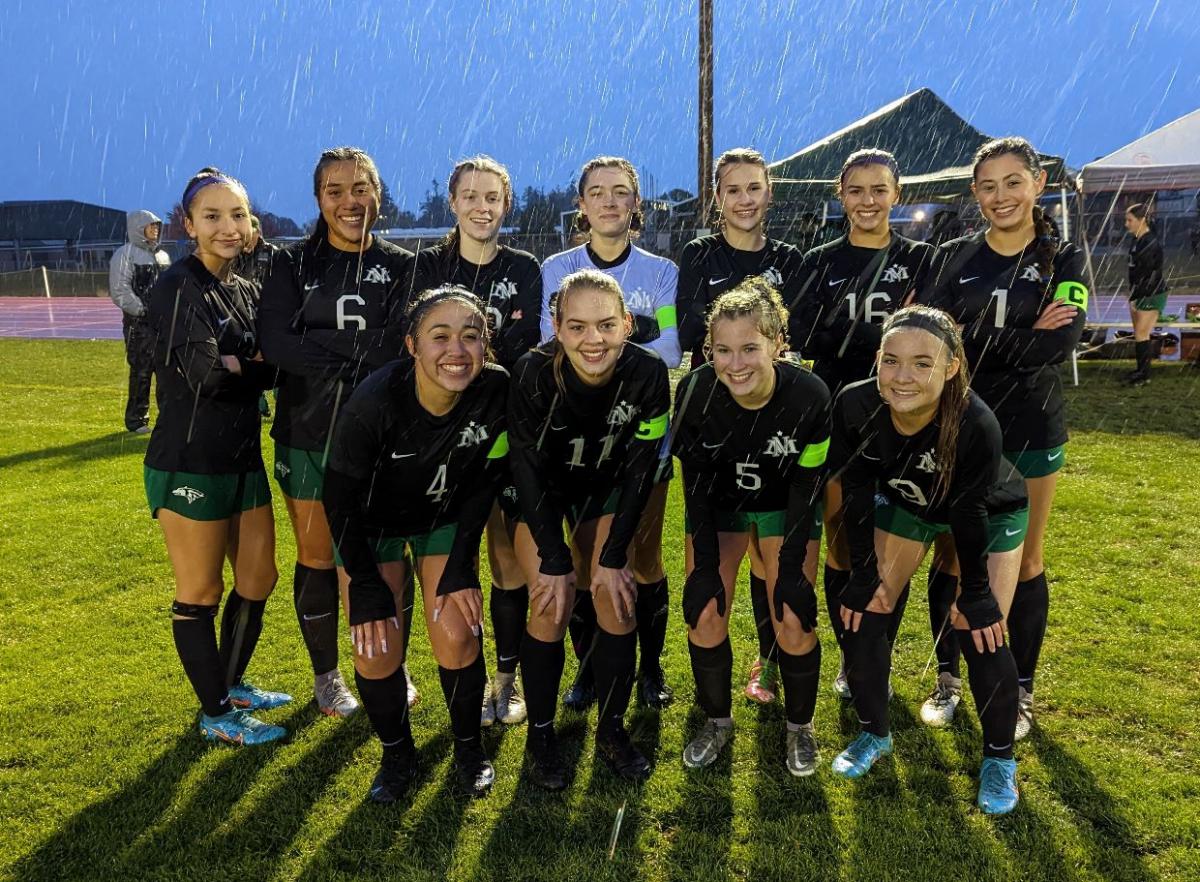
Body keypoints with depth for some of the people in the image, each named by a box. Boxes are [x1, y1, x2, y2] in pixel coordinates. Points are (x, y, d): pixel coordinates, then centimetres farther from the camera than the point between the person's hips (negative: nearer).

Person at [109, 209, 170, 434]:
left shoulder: (161, 255, 17)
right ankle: (136, 419, 6)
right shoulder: (125, 254, -5)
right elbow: (120, 291, -12)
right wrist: (143, 311, -16)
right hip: (139, 323, -6)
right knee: (141, 372, -4)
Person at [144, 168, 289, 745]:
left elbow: (269, 369, 3)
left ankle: (232, 685, 37)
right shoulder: (178, 288, -12)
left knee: (259, 578, 16)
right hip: (190, 464, -7)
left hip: (243, 457, 8)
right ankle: (216, 714, 22)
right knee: (201, 593, 6)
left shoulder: (246, 292, 10)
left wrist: (234, 364, -16)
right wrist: (253, 365, -6)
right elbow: (204, 372, -22)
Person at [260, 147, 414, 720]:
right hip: (308, 437, 1)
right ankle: (326, 676, 29)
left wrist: (321, 349, -17)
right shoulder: (293, 265, 4)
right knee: (317, 560, 10)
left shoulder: (401, 267, 3)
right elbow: (275, 343, -11)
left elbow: (398, 348, -11)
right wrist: (360, 350, -16)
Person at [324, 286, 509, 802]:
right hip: (372, 523, -1)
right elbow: (341, 502, -19)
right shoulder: (374, 402, -33)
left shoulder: (496, 390, -27)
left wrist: (461, 568, -11)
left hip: (446, 519, 2)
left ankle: (468, 747, 20)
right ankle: (396, 755, 22)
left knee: (457, 638, -7)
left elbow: (484, 482, -11)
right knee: (377, 650, -6)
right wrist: (368, 592, -16)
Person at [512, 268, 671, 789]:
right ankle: (540, 735, 10)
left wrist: (613, 557, -15)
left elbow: (640, 469, -16)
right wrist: (555, 561, -20)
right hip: (539, 491, -2)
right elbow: (527, 470, -22)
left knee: (619, 600, -6)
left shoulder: (647, 374, -26)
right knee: (552, 605, -11)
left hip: (604, 489, 2)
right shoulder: (533, 373, -31)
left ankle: (612, 730, 15)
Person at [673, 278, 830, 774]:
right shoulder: (694, 392, -26)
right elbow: (695, 485, -15)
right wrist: (706, 567, -15)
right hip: (717, 508, 1)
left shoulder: (810, 397, -29)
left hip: (783, 509, -1)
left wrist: (791, 571, -16)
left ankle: (800, 726, 22)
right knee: (705, 620, -3)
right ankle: (717, 722, 23)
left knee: (794, 626, -5)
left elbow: (805, 488, -17)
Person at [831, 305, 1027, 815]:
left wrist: (975, 593, -15)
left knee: (981, 635, -10)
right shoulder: (855, 406, -33)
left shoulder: (976, 424, -41)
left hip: (990, 515, -3)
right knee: (863, 616, -2)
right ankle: (874, 734, 22)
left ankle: (1000, 758, 16)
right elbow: (856, 496, -19)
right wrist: (864, 575, -12)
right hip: (903, 506, 3)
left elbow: (969, 514, -26)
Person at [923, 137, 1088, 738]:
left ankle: (1021, 691, 24)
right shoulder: (955, 258, 4)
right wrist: (1020, 337, -18)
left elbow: (1062, 340, -15)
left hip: (1029, 430, -1)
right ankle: (948, 678, 24)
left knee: (1024, 561, 8)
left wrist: (973, 338, -18)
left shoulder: (1063, 260, 1)